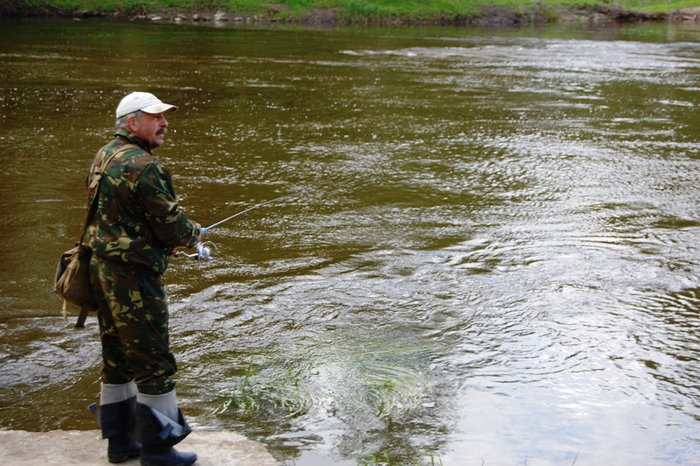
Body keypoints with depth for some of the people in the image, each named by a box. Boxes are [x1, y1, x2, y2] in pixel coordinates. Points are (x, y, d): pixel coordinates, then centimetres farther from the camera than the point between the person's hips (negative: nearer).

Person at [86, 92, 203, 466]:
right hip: (132, 277, -10)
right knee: (153, 362, 0)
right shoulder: (141, 165, -19)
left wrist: (164, 242, 13)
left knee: (117, 359, 17)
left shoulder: (104, 156, 12)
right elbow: (171, 224, -17)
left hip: (103, 269, 10)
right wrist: (194, 234, 4)